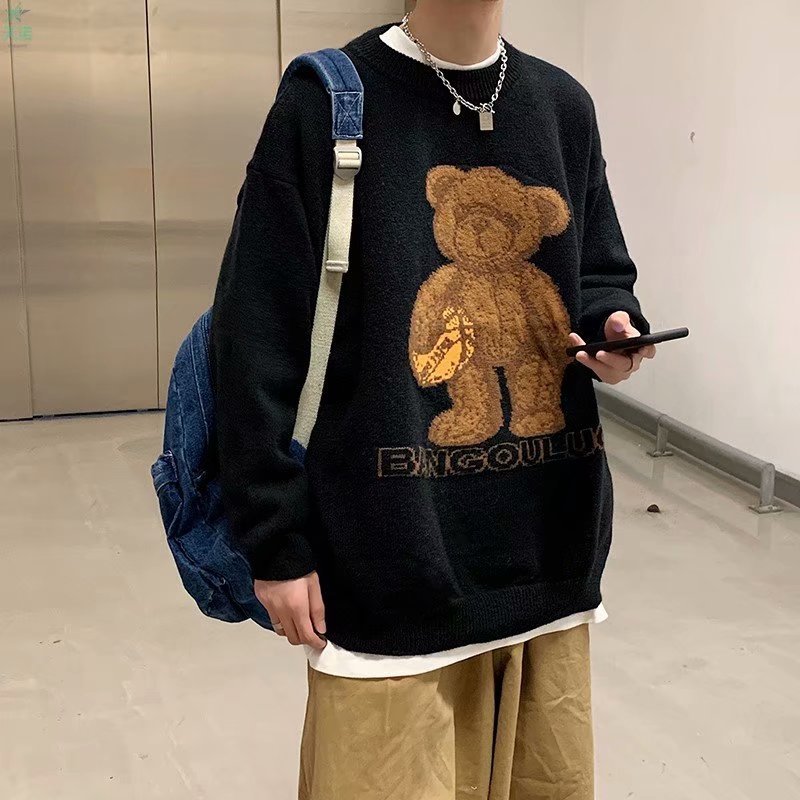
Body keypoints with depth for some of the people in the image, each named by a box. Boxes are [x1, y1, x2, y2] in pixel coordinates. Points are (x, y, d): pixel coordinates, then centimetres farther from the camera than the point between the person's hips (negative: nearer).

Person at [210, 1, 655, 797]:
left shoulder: (564, 105, 9)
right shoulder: (326, 102, -7)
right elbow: (257, 338, -9)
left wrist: (614, 326, -6)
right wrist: (275, 540, -9)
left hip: (549, 550, 5)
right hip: (393, 558, -5)